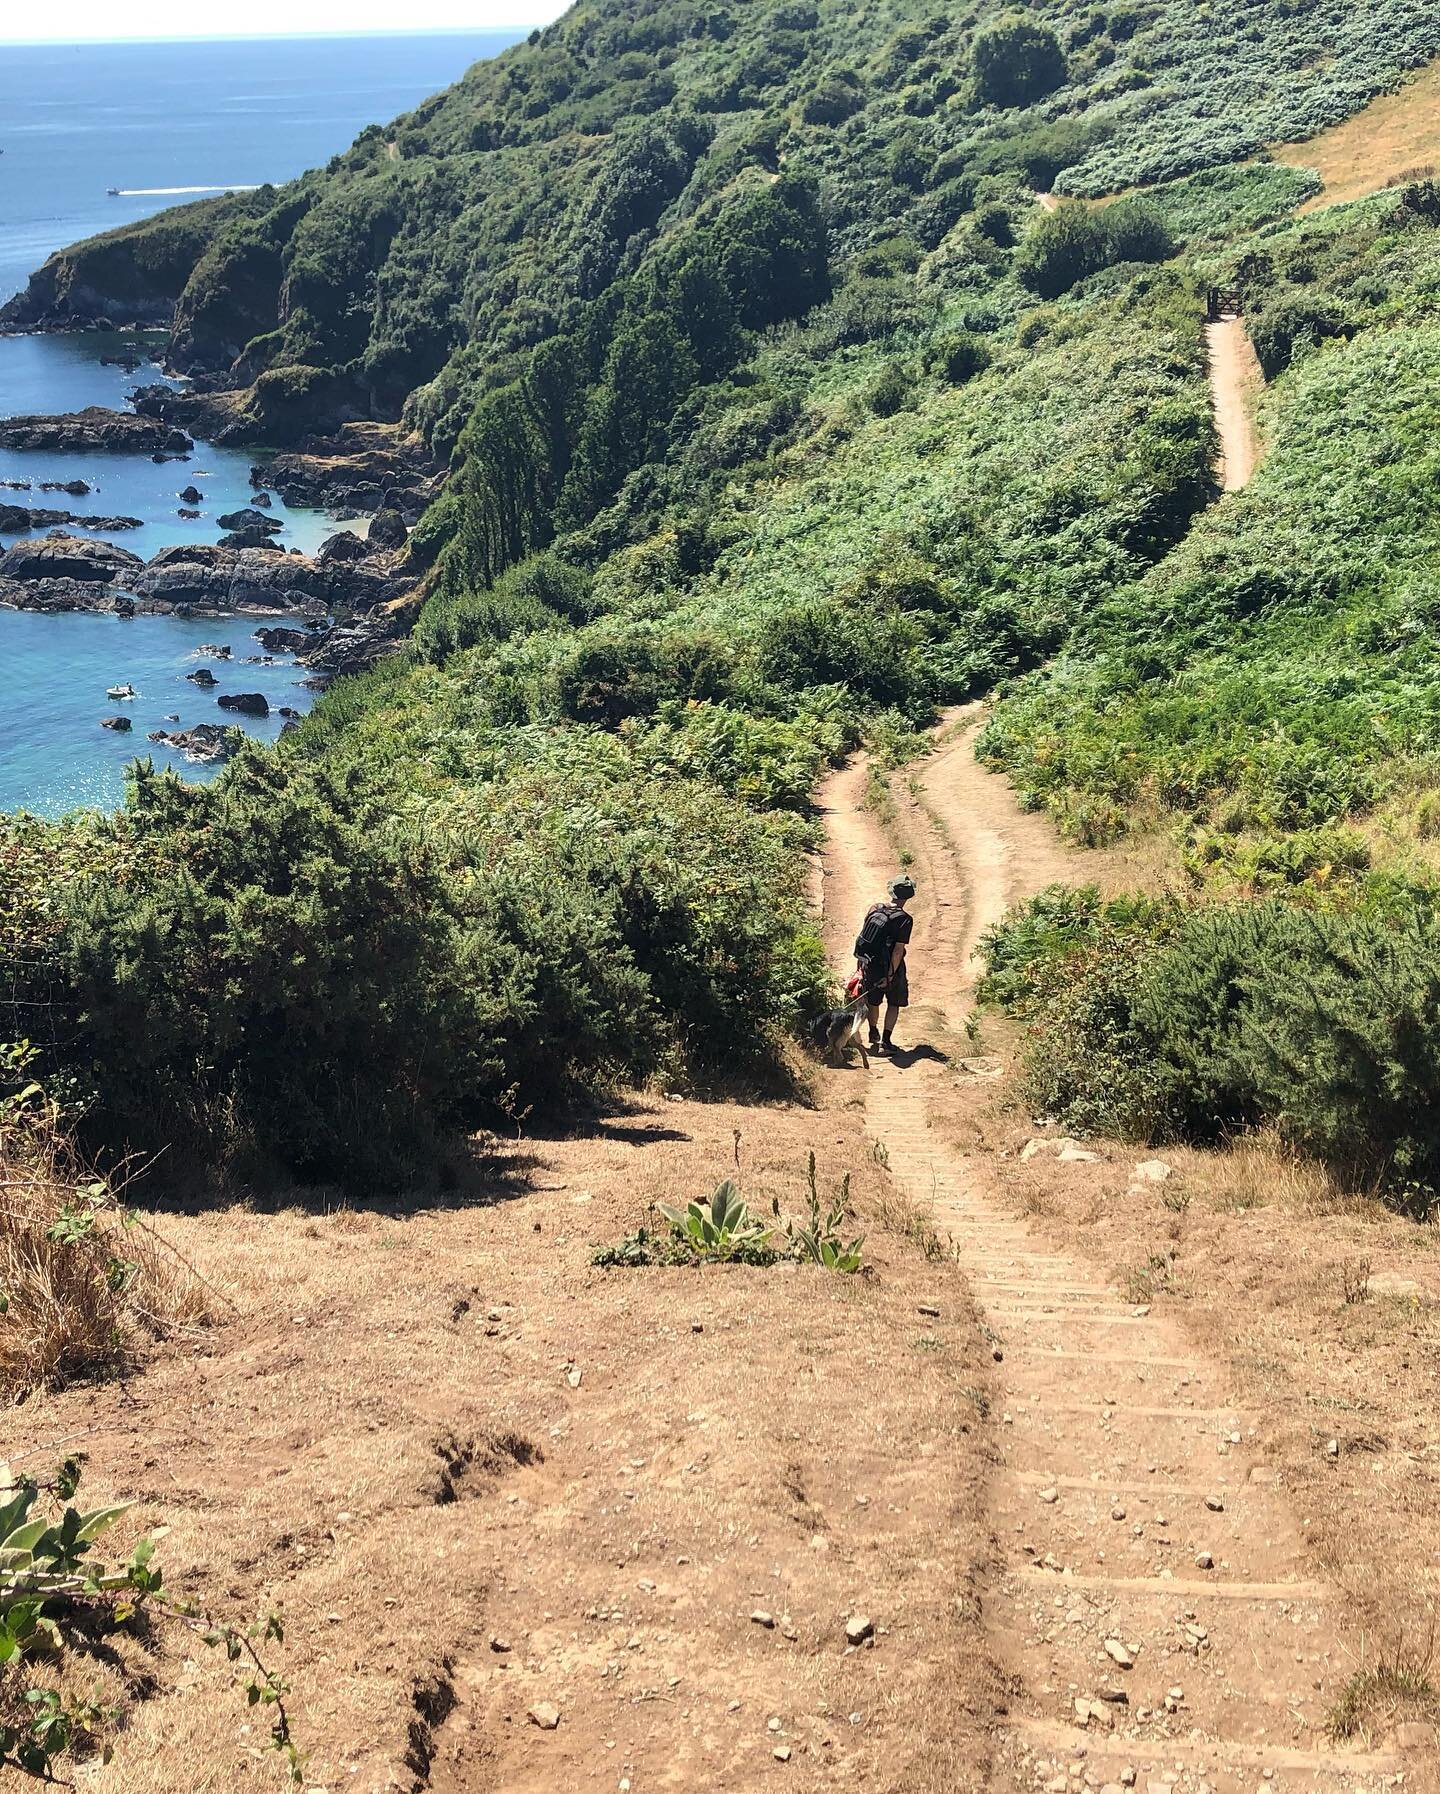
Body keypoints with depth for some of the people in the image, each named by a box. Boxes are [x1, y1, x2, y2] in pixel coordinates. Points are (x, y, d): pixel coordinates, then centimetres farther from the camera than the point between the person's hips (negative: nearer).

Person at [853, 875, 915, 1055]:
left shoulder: (874, 909, -4)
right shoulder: (905, 920, -17)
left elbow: (861, 936, 0)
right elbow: (898, 950, -20)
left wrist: (859, 962, 10)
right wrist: (890, 975, -16)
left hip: (869, 965, 4)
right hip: (890, 967, -4)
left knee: (873, 1001, 23)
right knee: (894, 1003, 14)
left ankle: (873, 1033, 42)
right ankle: (885, 1041, 5)